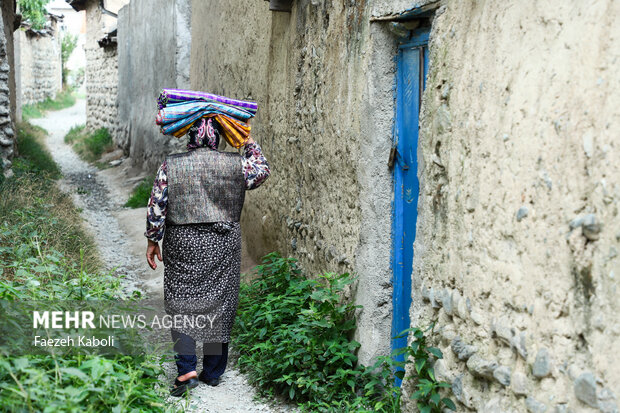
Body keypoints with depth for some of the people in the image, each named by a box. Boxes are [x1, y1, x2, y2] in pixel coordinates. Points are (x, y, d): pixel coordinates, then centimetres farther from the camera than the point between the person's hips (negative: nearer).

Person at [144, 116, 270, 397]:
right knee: (220, 304, 10)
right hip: (224, 246, 1)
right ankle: (213, 372, 18)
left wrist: (153, 240, 5)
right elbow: (262, 172, 14)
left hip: (183, 245, -1)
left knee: (181, 303, 7)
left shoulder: (170, 166, -4)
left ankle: (187, 369, -5)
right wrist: (249, 142, 22)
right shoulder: (235, 164, -4)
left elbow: (156, 207, -4)